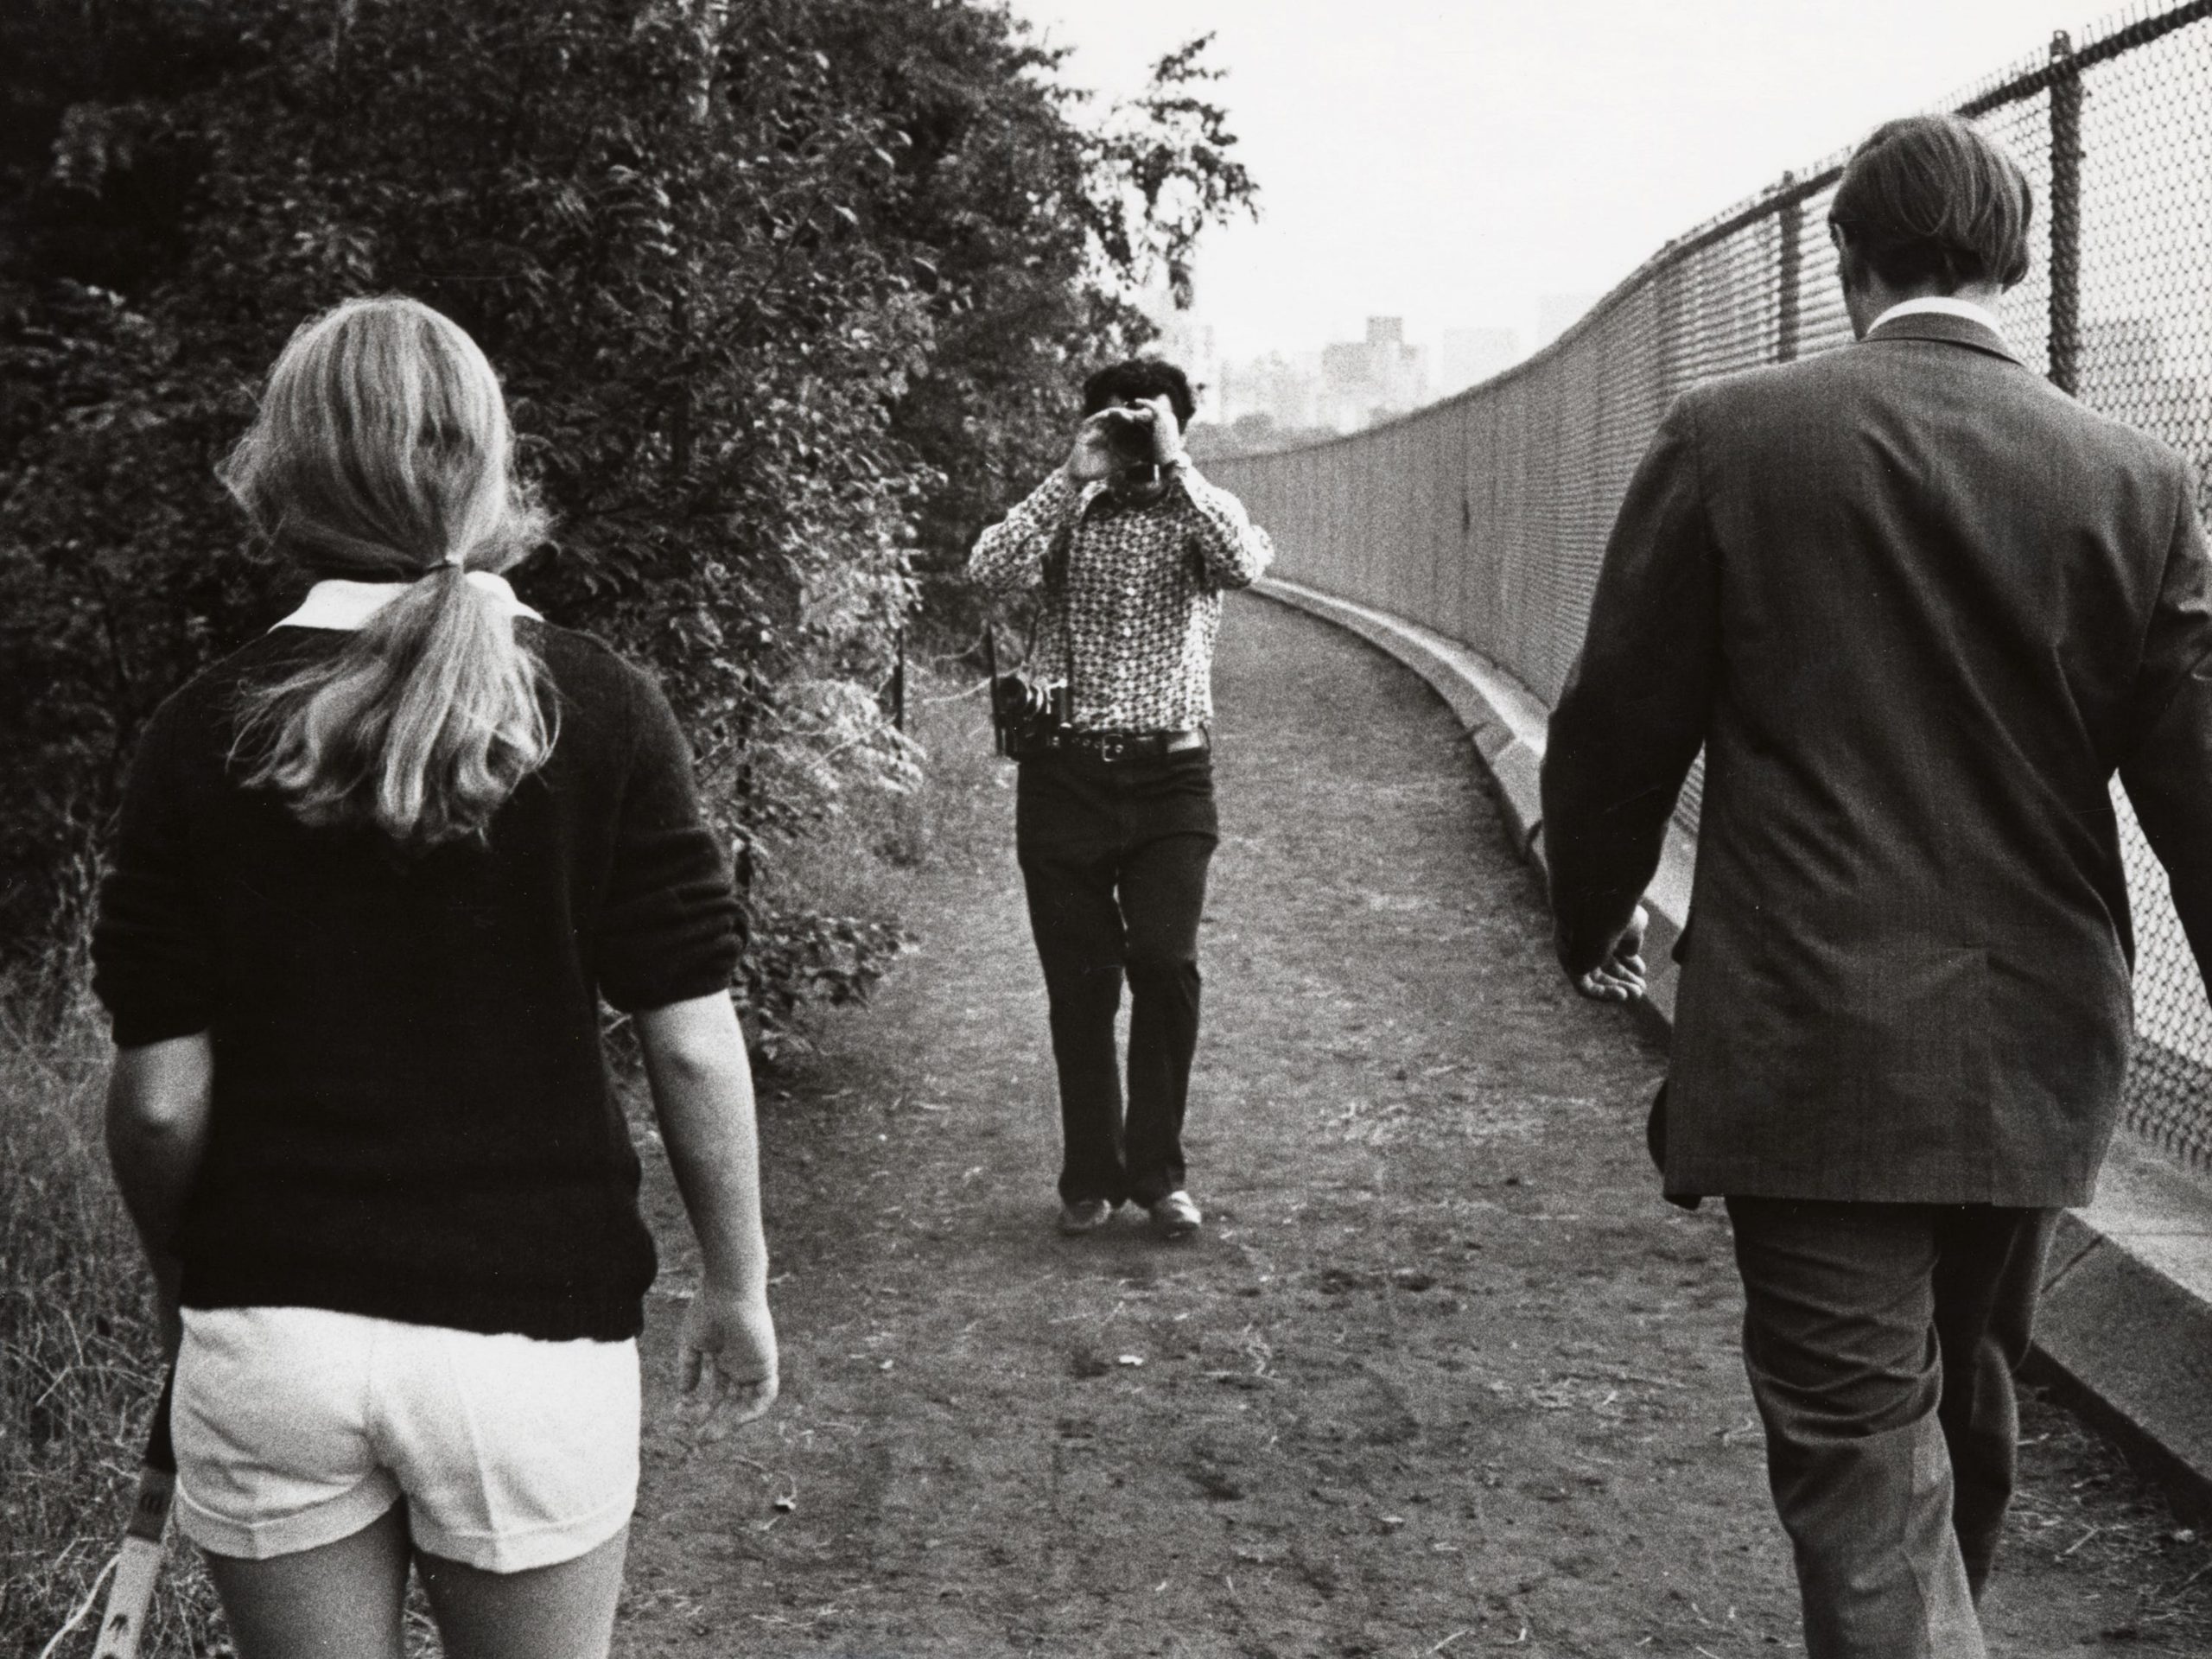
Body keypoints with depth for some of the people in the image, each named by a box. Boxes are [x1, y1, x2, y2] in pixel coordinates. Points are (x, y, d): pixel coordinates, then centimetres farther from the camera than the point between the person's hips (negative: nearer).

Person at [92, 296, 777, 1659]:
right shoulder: (598, 712, -7)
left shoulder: (203, 737, -5)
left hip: (264, 1332, 1)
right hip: (531, 1328, -1)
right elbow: (693, 1045, -7)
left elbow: (161, 1100, -4)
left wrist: (185, 1283, 15)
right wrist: (738, 1285, 6)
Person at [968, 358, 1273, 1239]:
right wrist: (1075, 475, -10)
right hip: (1065, 775, 1)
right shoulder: (1066, 516, 9)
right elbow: (992, 570, -11)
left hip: (1169, 777, -1)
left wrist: (1174, 462, -13)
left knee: (1167, 967, -11)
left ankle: (1157, 1171, 3)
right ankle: (1090, 1178, 15)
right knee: (1080, 984, 5)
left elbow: (1244, 563, -17)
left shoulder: (1199, 513, 7)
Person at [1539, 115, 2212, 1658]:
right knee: (1966, 1408, 24)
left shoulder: (1729, 437, -8)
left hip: (1813, 1053, -4)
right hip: (2037, 1058, 4)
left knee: (1865, 1461, -1)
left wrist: (1597, 910, 17)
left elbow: (1618, 723, -2)